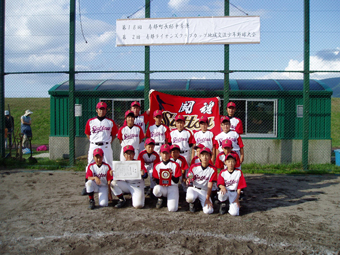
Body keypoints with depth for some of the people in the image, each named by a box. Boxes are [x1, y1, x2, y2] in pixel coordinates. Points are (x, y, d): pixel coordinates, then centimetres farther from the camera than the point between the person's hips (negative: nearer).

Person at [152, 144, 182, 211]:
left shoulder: (175, 165, 0)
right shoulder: (157, 166, 6)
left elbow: (176, 181, -4)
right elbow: (156, 180, 4)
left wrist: (171, 175, -25)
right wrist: (161, 183, -18)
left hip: (172, 187, -1)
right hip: (161, 187, 1)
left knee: (172, 208, -23)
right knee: (156, 189, -38)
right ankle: (160, 199, 1)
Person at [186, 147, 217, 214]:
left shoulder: (213, 169, -7)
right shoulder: (194, 166, -4)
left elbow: (210, 185, -8)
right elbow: (189, 179, -1)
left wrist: (207, 198, -13)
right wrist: (188, 181, -27)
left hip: (204, 191, 1)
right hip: (194, 188, 0)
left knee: (208, 210, -20)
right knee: (190, 198, -37)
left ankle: (201, 202, 16)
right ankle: (192, 203, 4)